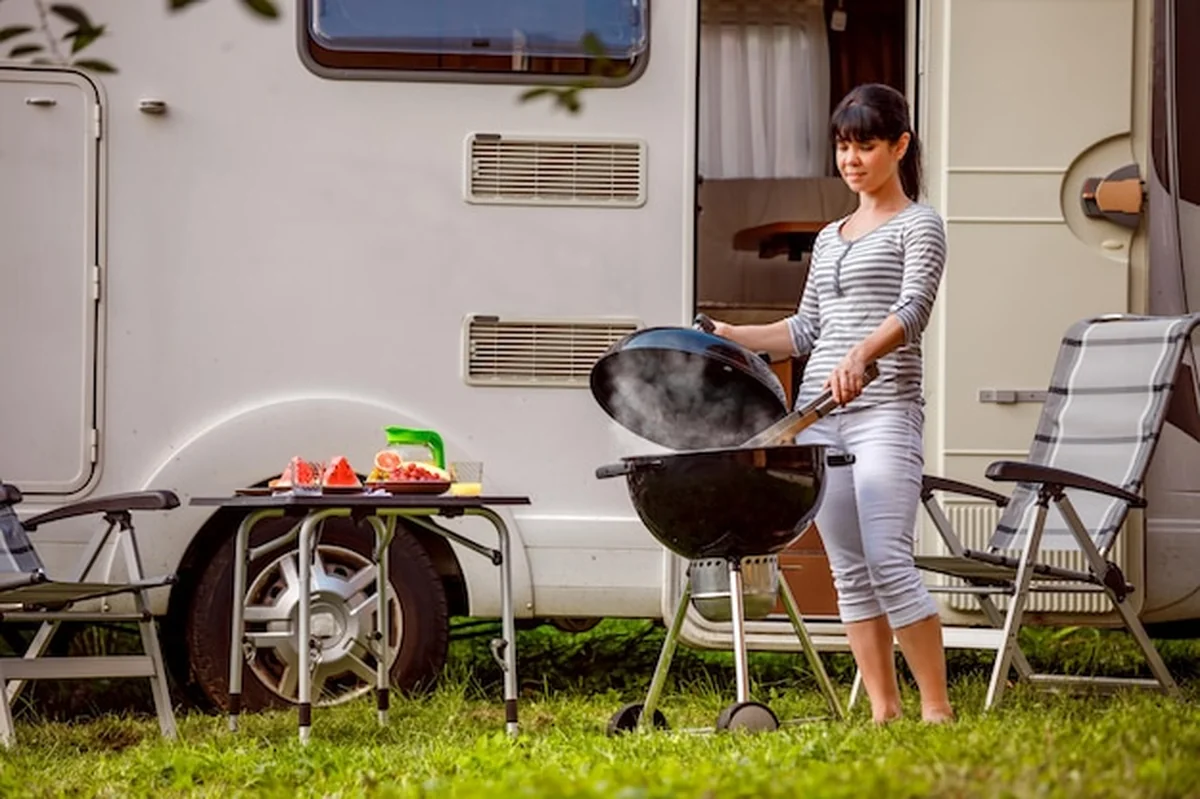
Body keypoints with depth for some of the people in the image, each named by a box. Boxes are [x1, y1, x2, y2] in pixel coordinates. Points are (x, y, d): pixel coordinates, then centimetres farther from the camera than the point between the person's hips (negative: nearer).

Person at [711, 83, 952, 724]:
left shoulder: (918, 225, 0)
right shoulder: (830, 238, 22)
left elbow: (912, 309, -15)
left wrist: (860, 355, -33)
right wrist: (733, 337, 10)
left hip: (884, 411, -7)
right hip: (818, 413, 7)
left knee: (888, 562, -16)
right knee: (849, 571, 4)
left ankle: (937, 708, -12)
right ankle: (882, 711, 7)